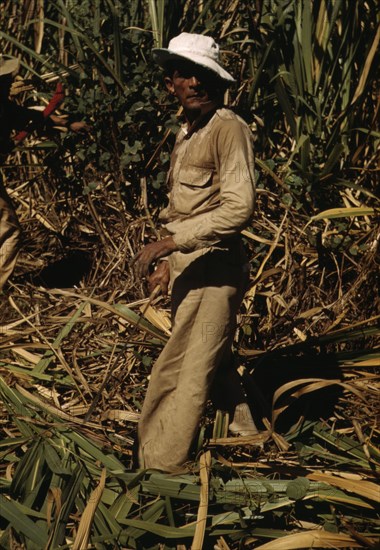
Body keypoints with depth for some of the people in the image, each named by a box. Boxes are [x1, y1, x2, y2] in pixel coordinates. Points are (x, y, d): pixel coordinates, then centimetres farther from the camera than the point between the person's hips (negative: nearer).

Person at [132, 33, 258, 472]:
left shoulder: (229, 128, -13)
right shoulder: (186, 135, 14)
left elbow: (238, 208, -22)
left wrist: (167, 242, -22)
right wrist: (167, 261, 15)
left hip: (214, 270, -10)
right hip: (187, 268, 10)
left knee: (182, 377, -6)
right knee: (212, 365, 21)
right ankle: (248, 443, 38)